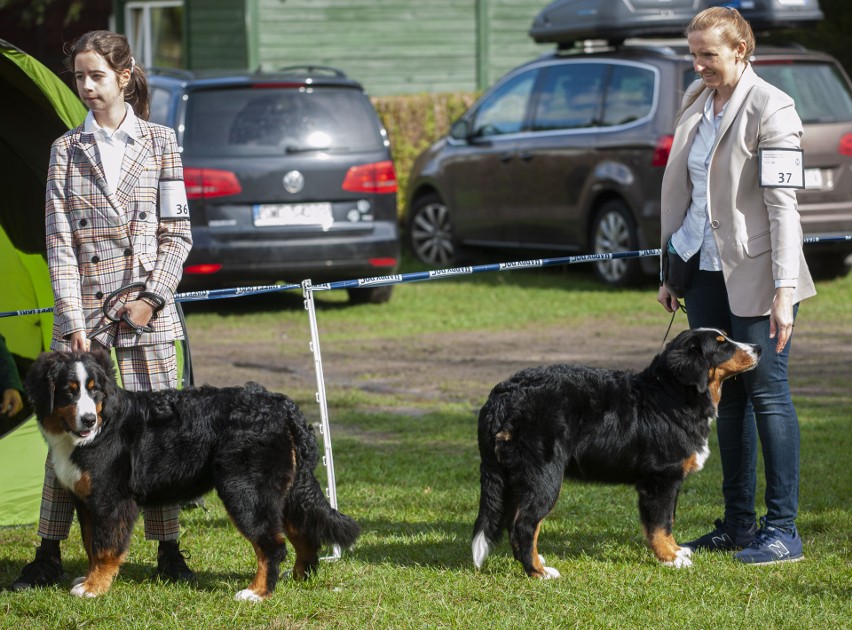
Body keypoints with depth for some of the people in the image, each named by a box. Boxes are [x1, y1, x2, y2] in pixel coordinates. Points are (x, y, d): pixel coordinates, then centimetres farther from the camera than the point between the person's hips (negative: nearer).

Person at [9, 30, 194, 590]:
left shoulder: (160, 142, 6)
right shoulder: (67, 150, 6)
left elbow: (177, 233, 5)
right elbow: (59, 242, 1)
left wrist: (152, 297, -7)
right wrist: (73, 320, -8)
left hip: (147, 313, 0)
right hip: (83, 312, 0)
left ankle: (168, 550, 11)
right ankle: (49, 555, 7)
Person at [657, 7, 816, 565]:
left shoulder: (770, 108, -12)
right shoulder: (697, 104, 11)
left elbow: (784, 204, -16)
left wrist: (784, 289, -20)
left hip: (752, 274, -7)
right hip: (704, 268, 7)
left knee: (767, 393, -4)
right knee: (727, 395, 10)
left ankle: (783, 529, 1)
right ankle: (738, 523, 16)